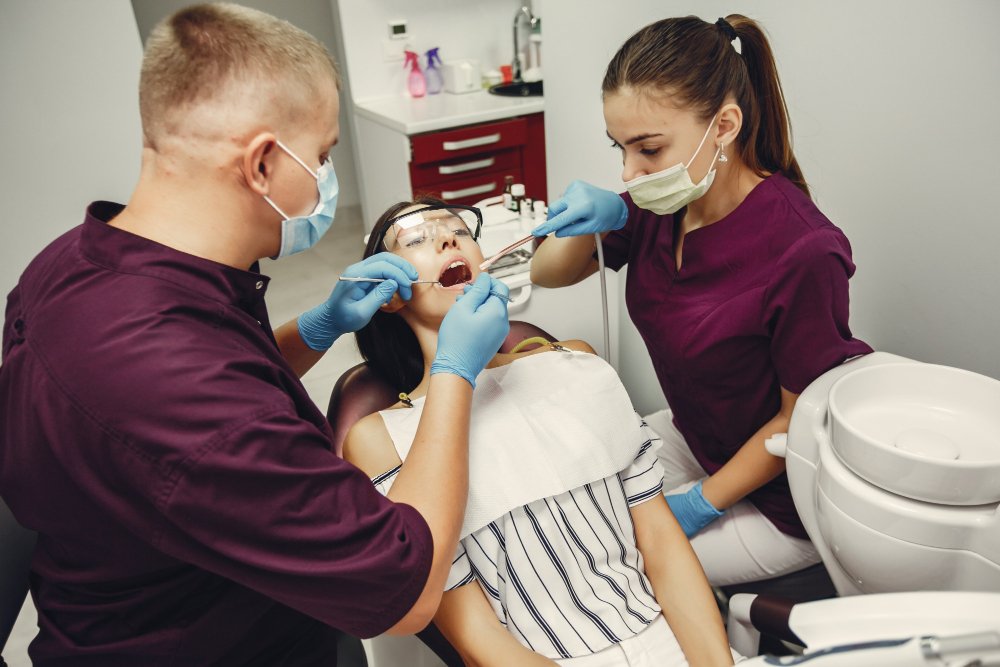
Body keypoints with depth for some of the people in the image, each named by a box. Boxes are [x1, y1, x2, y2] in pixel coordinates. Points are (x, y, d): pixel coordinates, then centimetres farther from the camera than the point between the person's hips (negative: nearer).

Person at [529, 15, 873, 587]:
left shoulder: (803, 251, -31)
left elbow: (800, 418, -19)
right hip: (693, 437, 6)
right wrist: (600, 218, -23)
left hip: (779, 497, -6)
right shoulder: (660, 205, -12)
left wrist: (699, 505, -13)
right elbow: (549, 274, -2)